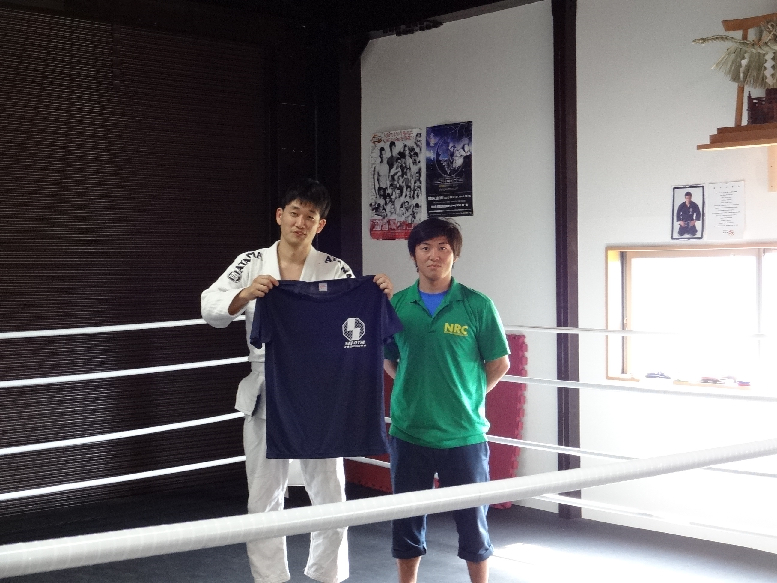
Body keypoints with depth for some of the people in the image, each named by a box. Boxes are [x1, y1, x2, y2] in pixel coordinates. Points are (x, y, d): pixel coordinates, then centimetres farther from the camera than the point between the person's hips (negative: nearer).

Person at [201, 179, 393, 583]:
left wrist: (381, 297, -24)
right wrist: (245, 295, -29)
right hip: (266, 397, 0)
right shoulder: (251, 264, 0)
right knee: (264, 497, 8)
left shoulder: (334, 270, 0)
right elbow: (211, 310, -10)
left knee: (330, 495, 8)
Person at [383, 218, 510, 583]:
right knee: (407, 523, 12)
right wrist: (414, 389, 5)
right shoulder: (397, 304, 2)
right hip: (408, 433, 2)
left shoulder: (477, 306, -5)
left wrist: (468, 396, 0)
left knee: (472, 523, 9)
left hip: (463, 433, -2)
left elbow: (499, 363, 3)